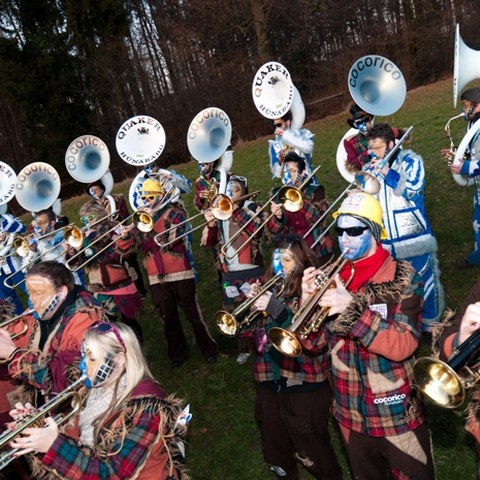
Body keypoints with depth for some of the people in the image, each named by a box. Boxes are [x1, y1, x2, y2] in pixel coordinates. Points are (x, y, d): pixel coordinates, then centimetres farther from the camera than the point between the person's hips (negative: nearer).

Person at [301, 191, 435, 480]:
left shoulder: (402, 277, -14)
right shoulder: (334, 276, -2)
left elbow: (403, 346, -23)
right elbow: (312, 342, -3)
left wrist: (353, 308, -33)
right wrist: (307, 299, -20)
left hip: (398, 416, -4)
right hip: (351, 415, 4)